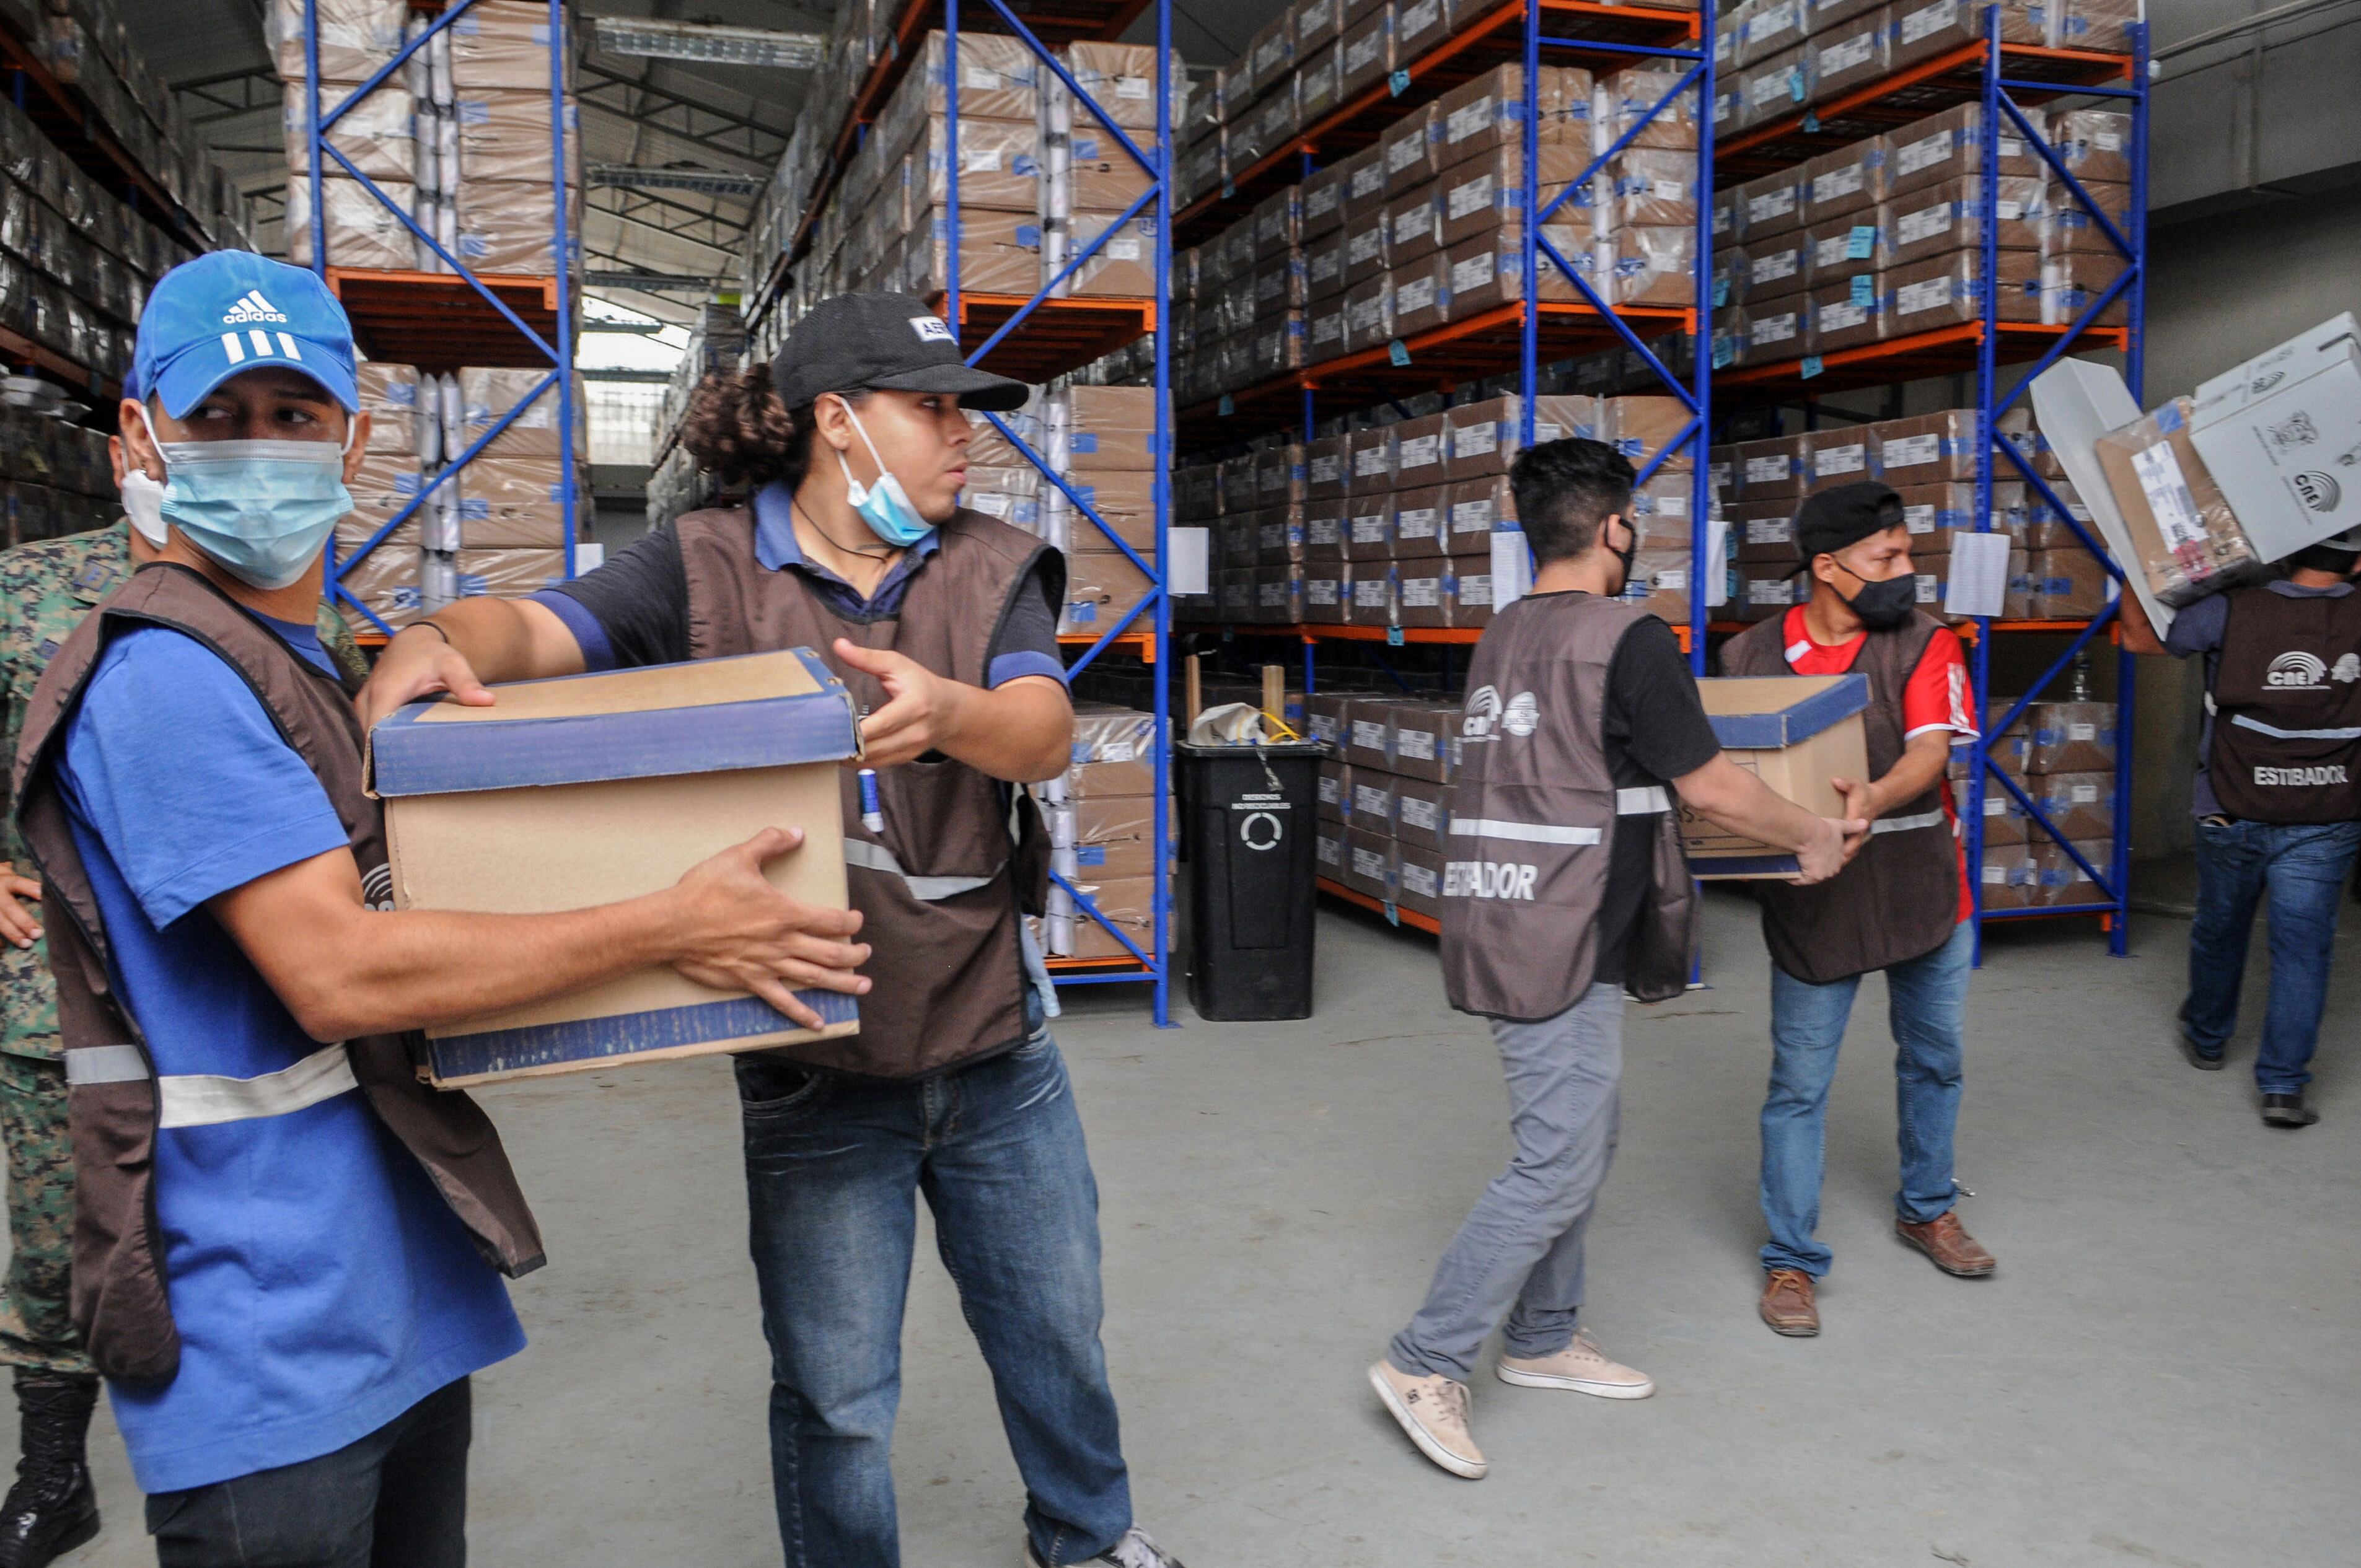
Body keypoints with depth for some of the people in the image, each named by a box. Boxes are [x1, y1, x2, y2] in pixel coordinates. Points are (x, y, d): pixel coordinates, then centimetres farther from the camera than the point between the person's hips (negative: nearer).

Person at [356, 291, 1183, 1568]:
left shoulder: (991, 569, 0)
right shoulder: (708, 572, -5)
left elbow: (1047, 731, -17)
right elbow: (540, 627, -18)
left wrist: (949, 709, -40)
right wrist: (441, 640, -41)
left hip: (999, 1050, 3)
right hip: (816, 1069, -3)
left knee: (1055, 1331, 22)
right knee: (835, 1393, 11)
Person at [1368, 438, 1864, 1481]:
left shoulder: (1502, 636, 11)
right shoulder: (1630, 639, -14)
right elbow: (1710, 788, -10)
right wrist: (1813, 837, 6)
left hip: (1505, 926, 9)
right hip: (1562, 945, -9)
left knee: (1584, 1132, 19)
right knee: (1558, 1165, -2)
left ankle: (1542, 1338, 29)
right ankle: (1426, 1363, 2)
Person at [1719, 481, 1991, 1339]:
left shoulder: (1924, 642, -4)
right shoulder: (1750, 654, -4)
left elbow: (1931, 750, -17)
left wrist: (1873, 800, -37)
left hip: (1924, 890, 2)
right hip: (1811, 903, -2)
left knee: (1934, 1059, 18)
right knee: (1799, 1084, 1)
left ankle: (1926, 1209, 42)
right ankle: (1792, 1259, 15)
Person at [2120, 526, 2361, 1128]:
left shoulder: (2232, 613, -13)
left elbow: (2139, 636, -1)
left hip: (2233, 813, 0)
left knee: (2220, 931, 19)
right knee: (2302, 948, 5)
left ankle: (2207, 1040, 40)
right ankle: (2283, 1085, 3)